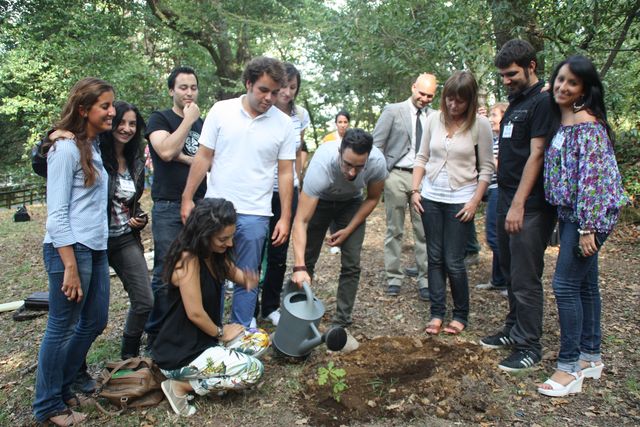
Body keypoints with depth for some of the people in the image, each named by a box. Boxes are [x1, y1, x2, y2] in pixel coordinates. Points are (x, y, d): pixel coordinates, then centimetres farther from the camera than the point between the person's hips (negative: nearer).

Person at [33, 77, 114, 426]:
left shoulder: (93, 148, 14)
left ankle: (61, 387, 34)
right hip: (70, 249, -9)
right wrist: (70, 267, -19)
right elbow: (56, 213, -15)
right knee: (62, 328, 4)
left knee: (94, 322, 16)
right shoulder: (66, 149, -11)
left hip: (96, 249, 9)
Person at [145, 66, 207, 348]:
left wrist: (185, 158, -7)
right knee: (166, 274, -5)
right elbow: (166, 151, -16)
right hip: (169, 208, -4)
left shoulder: (203, 124, 17)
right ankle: (156, 333, 7)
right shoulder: (159, 119, 3)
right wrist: (188, 120, -8)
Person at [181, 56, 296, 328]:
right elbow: (203, 157, 2)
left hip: (254, 214, 0)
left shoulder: (283, 124, 0)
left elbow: (285, 173, 2)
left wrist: (285, 218, -1)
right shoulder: (221, 111, 0)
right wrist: (187, 199, -1)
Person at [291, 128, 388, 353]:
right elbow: (300, 221, -42)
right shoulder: (321, 165, -42)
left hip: (351, 202, 2)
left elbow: (372, 198, -10)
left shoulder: (377, 162, -34)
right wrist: (298, 266, -50)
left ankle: (340, 326, 4)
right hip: (320, 200, -2)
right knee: (307, 260, 0)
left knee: (351, 264, -7)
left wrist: (348, 230, -16)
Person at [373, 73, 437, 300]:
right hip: (397, 176, -2)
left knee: (424, 231, 2)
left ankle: (425, 280, 11)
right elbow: (376, 144, 0)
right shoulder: (393, 111, 1)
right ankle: (394, 278, 15)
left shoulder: (434, 117, 9)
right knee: (395, 230, 6)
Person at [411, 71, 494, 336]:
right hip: (431, 197, 4)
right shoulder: (434, 119, 3)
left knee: (453, 262, -1)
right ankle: (437, 313, 19)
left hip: (460, 200, -3)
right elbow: (422, 158, 8)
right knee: (435, 258, 8)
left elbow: (486, 168, -5)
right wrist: (415, 190, 0)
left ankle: (461, 315, 19)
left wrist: (475, 202, -11)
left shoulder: (480, 124, -7)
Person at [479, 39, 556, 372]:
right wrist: (505, 201, 14)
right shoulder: (515, 102, 17)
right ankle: (514, 330, 30)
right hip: (507, 202, 9)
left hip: (529, 207, -9)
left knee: (525, 278, -3)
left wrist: (519, 204, -20)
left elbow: (536, 154, -16)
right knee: (510, 272, 16)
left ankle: (529, 346, 10)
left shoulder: (542, 101, -9)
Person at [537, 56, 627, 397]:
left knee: (566, 285, -7)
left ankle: (569, 368, 4)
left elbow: (593, 177, -21)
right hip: (569, 215, 9)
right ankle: (591, 357, 28)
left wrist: (587, 228, -22)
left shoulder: (586, 124, -16)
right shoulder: (559, 120, 12)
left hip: (587, 217, -9)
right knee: (585, 285, 15)